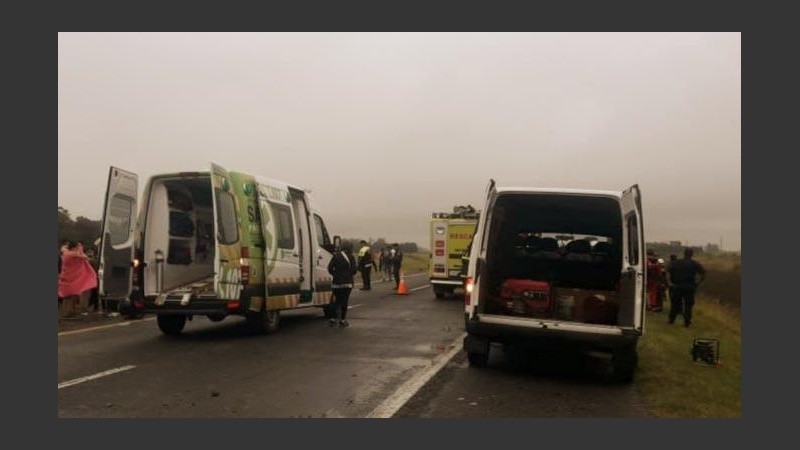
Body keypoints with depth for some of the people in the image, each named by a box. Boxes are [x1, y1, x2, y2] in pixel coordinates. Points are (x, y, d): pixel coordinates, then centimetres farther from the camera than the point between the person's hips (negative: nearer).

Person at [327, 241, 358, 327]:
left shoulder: (336, 256, 4)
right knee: (344, 301, 2)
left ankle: (334, 319, 10)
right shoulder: (350, 257, -5)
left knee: (337, 301, 14)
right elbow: (353, 270, -8)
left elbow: (330, 268, 1)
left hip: (336, 282, 3)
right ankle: (342, 320, 4)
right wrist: (357, 267, 13)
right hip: (347, 282, -3)